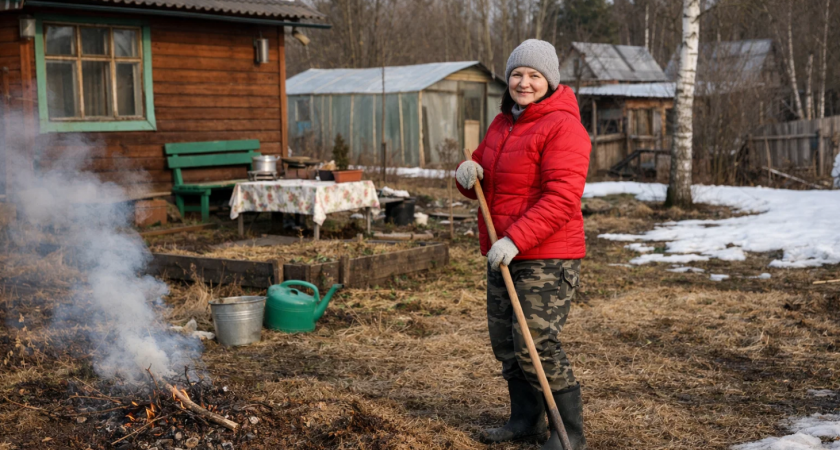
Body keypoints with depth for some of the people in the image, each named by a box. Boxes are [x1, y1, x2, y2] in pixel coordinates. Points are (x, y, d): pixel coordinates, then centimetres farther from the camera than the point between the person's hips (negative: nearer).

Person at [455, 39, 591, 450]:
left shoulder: (562, 127, -14)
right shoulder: (503, 124, 13)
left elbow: (561, 200, -23)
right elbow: (483, 180, 21)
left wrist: (515, 239, -28)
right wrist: (468, 174, -3)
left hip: (548, 258, -9)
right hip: (503, 256, 9)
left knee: (537, 346, -10)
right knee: (504, 340, 14)